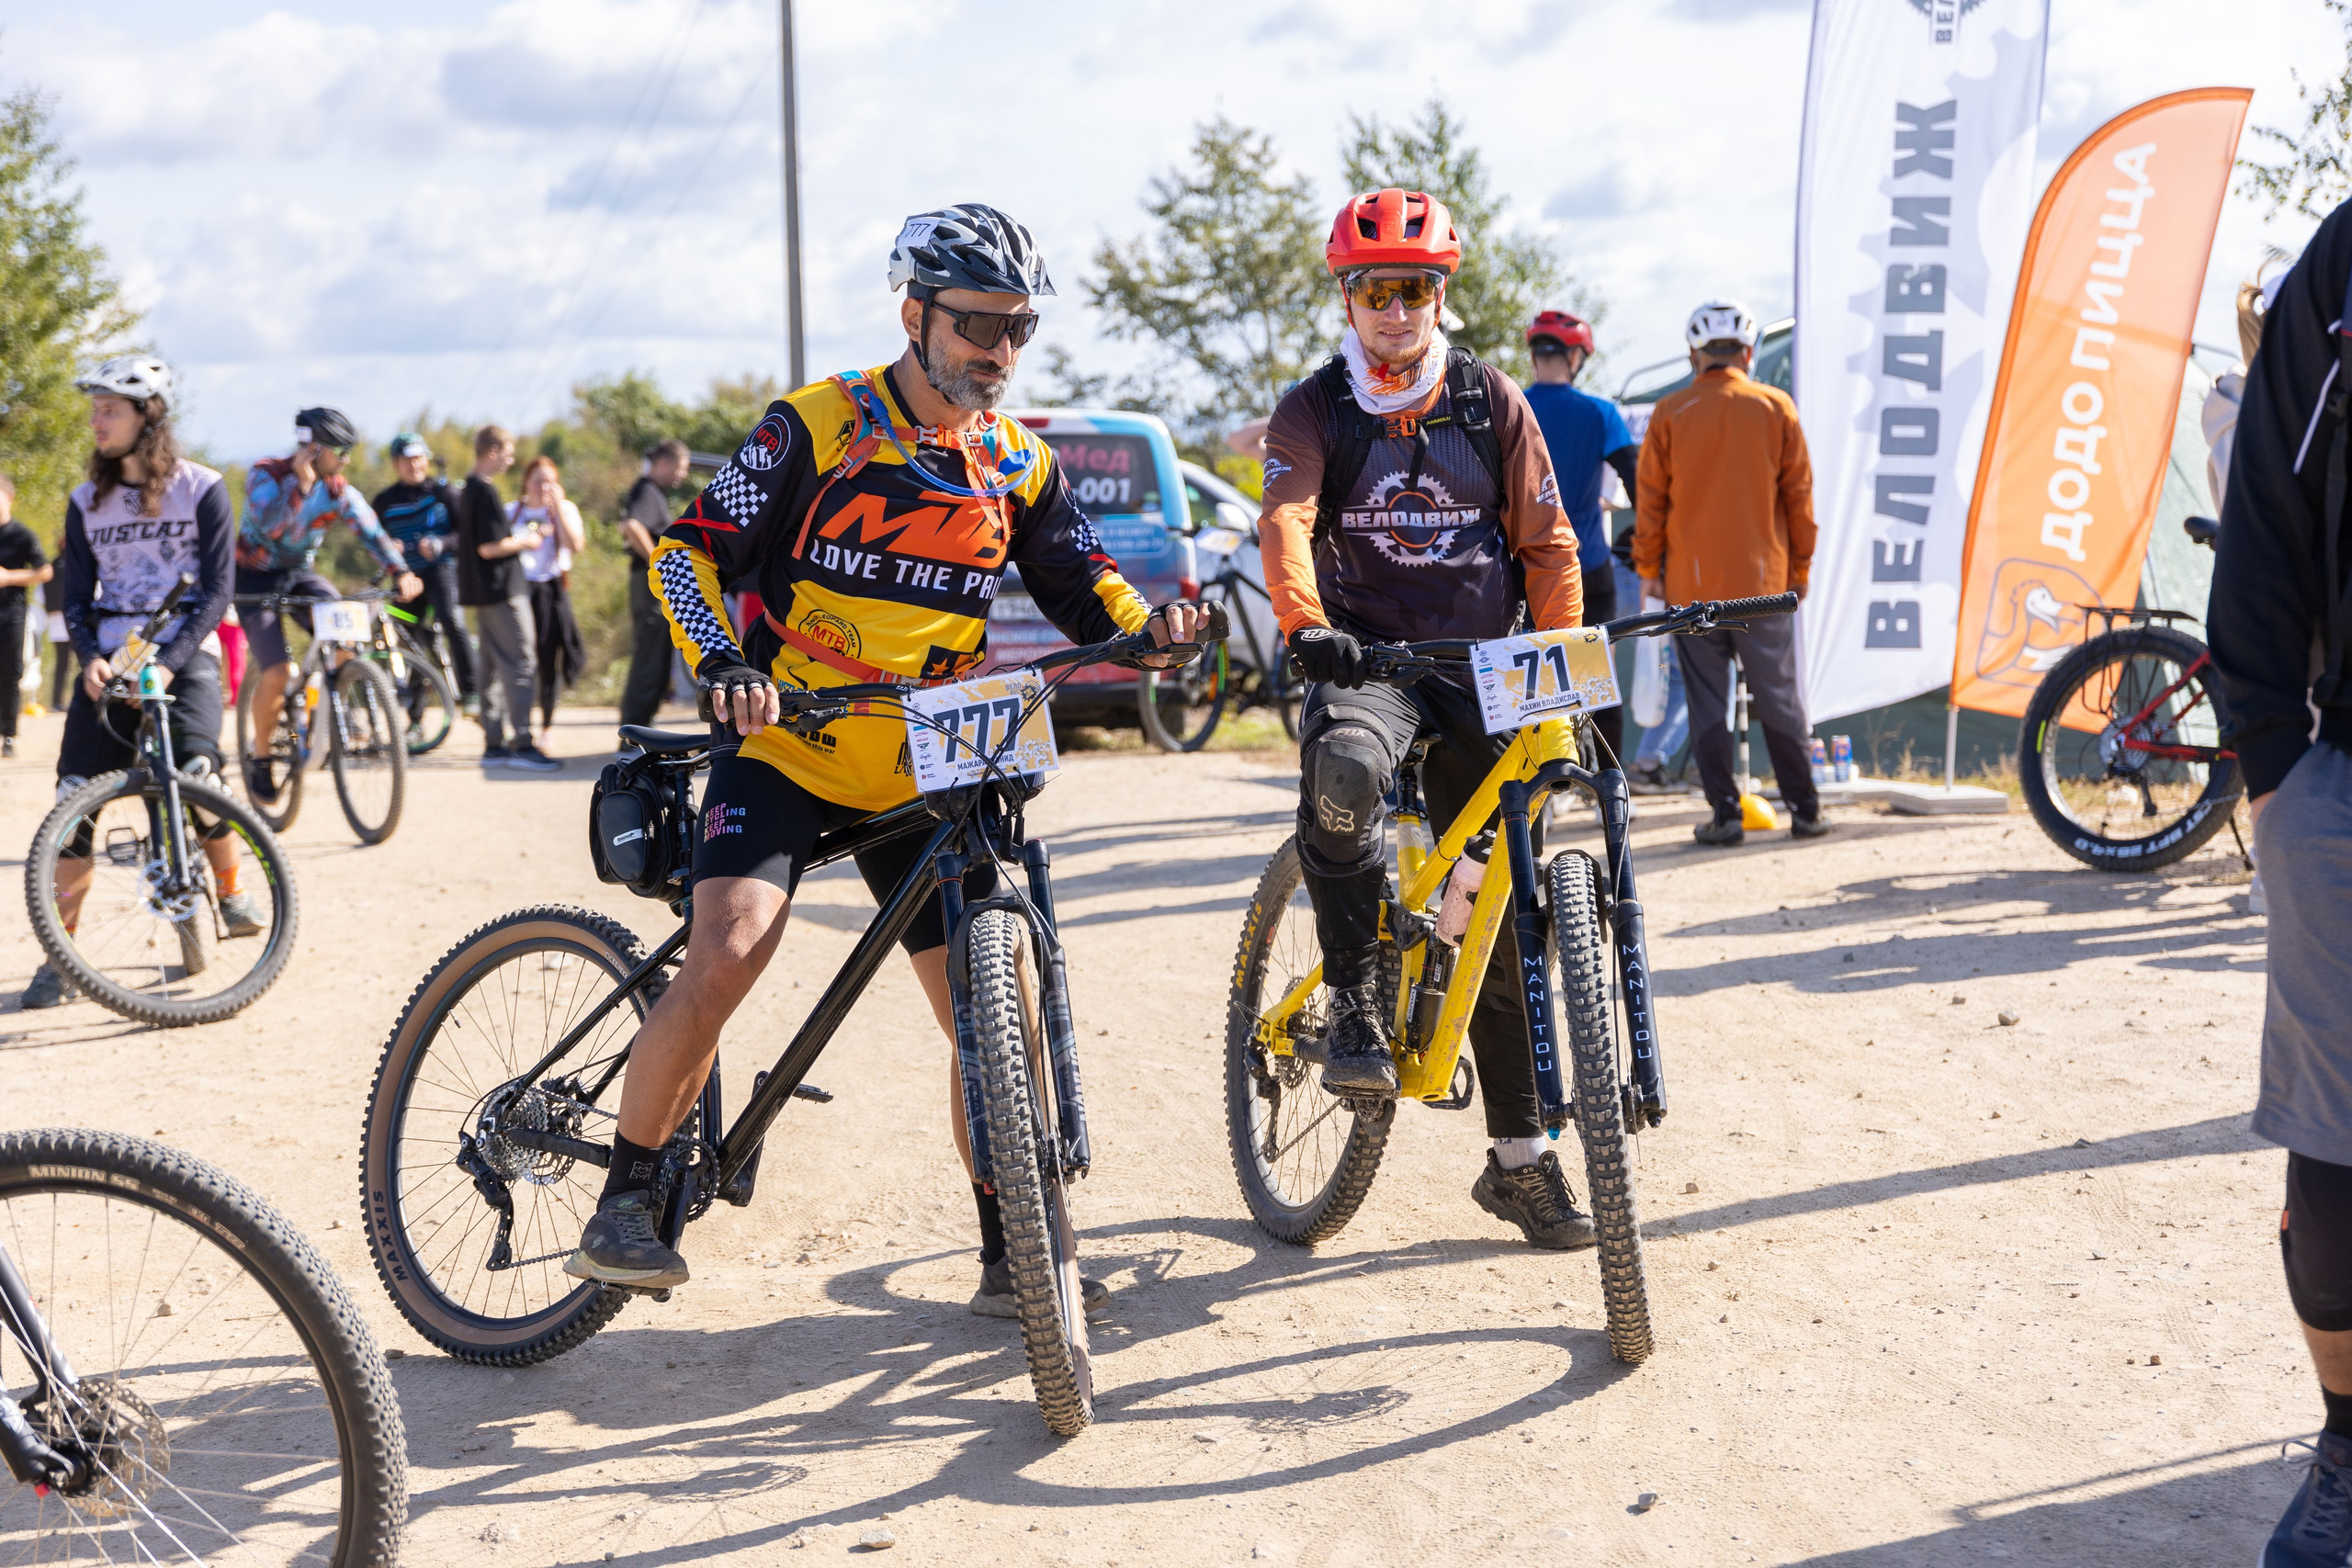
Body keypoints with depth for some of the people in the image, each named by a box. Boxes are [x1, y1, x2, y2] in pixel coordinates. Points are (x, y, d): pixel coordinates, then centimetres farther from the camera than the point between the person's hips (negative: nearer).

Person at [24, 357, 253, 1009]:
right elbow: (76, 595, 8)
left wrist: (167, 663, -17)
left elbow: (217, 589, -5)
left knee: (195, 780, -22)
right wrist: (90, 658, -12)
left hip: (185, 655, -3)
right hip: (111, 660, 3)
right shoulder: (86, 502, 9)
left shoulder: (201, 490, -1)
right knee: (75, 802, -8)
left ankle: (232, 894, 8)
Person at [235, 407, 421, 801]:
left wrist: (401, 572, -33)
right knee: (278, 673, -18)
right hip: (255, 579, -4)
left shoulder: (338, 491, -6)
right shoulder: (266, 474, -18)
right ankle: (259, 758, 3)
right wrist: (300, 482, -40)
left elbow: (371, 532, -17)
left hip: (299, 574, 4)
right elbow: (268, 525, -34)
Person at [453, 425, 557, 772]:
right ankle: (523, 745, -8)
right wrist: (523, 541, -8)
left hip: (483, 591, 10)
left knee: (494, 667, 12)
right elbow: (488, 547, -22)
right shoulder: (486, 492, -17)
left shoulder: (467, 490, 14)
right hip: (502, 589, -10)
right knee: (521, 665, -7)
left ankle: (493, 745, 15)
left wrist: (517, 534, 17)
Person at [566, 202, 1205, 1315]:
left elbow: (1084, 589, 10)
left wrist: (1149, 629, -13)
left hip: (919, 778, 4)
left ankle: (1012, 1257, 14)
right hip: (786, 751, -4)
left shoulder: (1018, 466, 6)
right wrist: (725, 664, -26)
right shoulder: (819, 426, -7)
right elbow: (687, 551, -8)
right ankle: (624, 1206, -7)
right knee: (727, 955, -24)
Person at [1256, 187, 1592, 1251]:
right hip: (1366, 656, -2)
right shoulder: (1313, 411, 2)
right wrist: (1305, 625, -35)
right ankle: (1353, 1003, -22)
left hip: (1479, 667, 2)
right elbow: (1283, 521, -15)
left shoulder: (1493, 403, 7)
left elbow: (1547, 541, 7)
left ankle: (1519, 1159, 13)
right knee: (1341, 770, -39)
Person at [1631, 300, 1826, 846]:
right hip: (1762, 580, 1)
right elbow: (1798, 494, 4)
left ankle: (1725, 815, 2)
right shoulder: (1776, 407, 2)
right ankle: (1805, 811, 10)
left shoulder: (1670, 413, -1)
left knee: (1707, 703, 4)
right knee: (1779, 698, 7)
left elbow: (1650, 499, 1)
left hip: (1691, 584, -1)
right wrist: (1799, 568, 13)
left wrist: (1648, 568, 10)